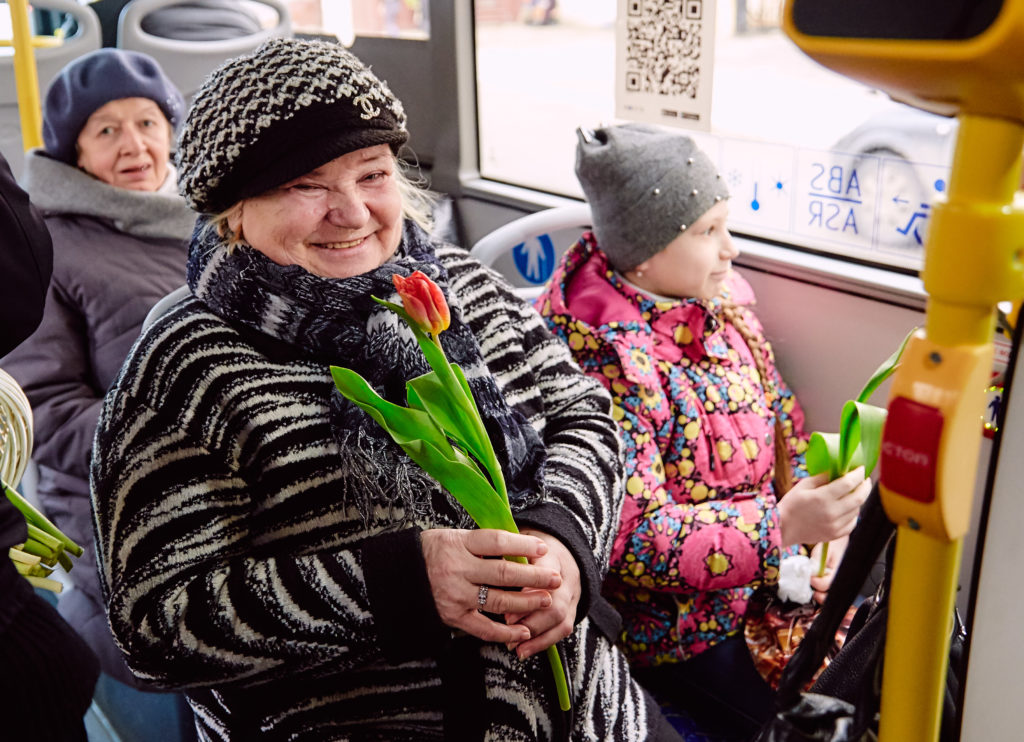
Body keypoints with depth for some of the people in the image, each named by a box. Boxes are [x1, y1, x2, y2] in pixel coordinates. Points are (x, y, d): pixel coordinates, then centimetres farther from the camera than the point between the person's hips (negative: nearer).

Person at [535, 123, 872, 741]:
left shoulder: (721, 299, 2)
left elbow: (786, 428, 12)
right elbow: (635, 538, -25)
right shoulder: (600, 354, -24)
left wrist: (821, 526, -3)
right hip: (679, 620, -7)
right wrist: (783, 526, -34)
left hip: (774, 566, 7)